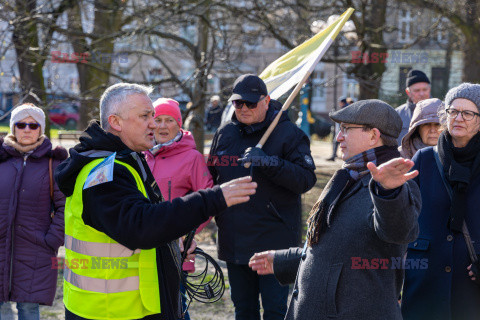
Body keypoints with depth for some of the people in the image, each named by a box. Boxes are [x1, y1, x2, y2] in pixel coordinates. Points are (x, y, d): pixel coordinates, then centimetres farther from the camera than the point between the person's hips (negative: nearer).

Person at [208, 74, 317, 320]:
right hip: (234, 241, 5)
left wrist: (269, 162, -27)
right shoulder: (224, 134, 11)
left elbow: (307, 179, -16)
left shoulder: (289, 134, -5)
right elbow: (212, 176, 23)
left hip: (274, 241, -5)